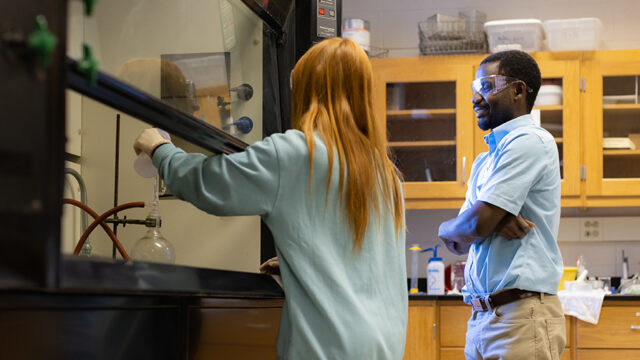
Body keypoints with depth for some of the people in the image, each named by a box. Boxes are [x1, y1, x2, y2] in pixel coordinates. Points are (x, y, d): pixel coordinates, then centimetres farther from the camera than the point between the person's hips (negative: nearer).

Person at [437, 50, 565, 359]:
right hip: (482, 316, 8)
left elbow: (475, 226, -16)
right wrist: (492, 221, -8)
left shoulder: (528, 141, -9)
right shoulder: (485, 160, 19)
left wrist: (445, 229, 6)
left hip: (521, 314, -8)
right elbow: (458, 243, 13)